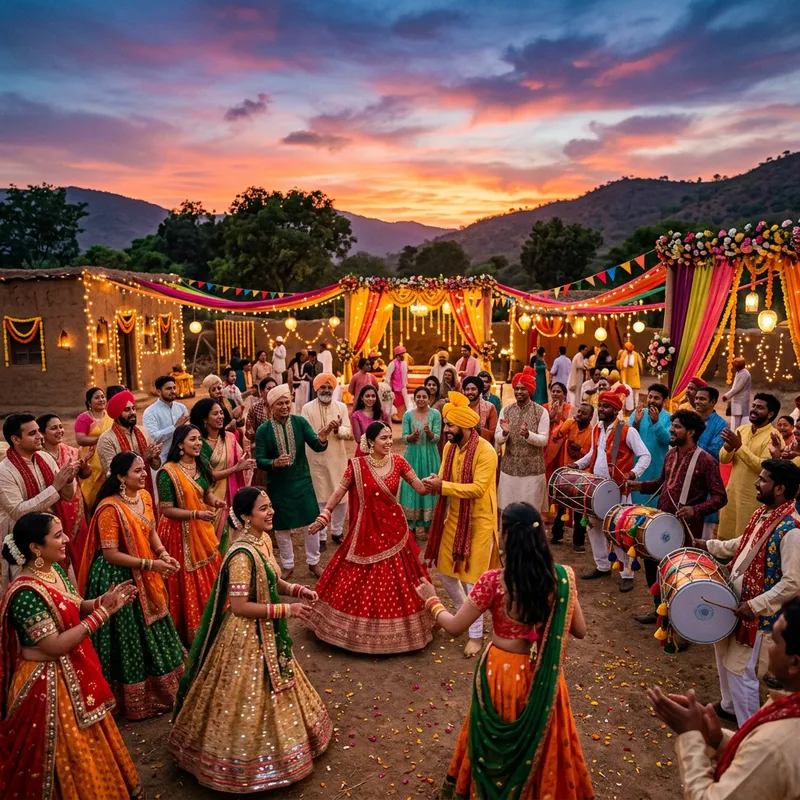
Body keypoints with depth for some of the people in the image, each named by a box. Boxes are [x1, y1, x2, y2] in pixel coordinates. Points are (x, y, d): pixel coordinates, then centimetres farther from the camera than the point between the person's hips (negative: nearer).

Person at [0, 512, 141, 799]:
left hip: (73, 673, 9)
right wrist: (102, 613, -27)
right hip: (50, 684, -9)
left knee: (87, 742, 26)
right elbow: (56, 646, -28)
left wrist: (104, 600, -10)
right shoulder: (26, 593, -29)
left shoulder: (54, 569, -2)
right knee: (68, 753, 11)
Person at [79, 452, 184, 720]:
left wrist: (163, 554, -5)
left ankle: (160, 688, 38)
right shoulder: (110, 508, -24)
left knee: (151, 634, 20)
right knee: (129, 639, 7)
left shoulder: (144, 496, 1)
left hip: (144, 577, 8)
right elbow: (110, 554, -23)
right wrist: (150, 564, -23)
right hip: (118, 579, -8)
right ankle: (135, 700, 25)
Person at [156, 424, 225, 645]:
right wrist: (196, 514, -26)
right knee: (186, 583, 6)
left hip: (202, 530, 7)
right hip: (180, 532, -7)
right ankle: (189, 631, 23)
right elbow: (167, 510, -19)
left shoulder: (202, 465, 3)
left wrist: (214, 501, -8)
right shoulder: (168, 471, -18)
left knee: (209, 579, 15)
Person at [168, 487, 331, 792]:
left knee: (268, 693, 25)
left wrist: (298, 590, -5)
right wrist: (287, 609, -25)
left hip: (267, 633, 9)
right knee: (250, 698, 9)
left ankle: (265, 744, 46)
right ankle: (247, 763, 29)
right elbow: (240, 606, -28)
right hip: (247, 636, -9)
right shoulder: (242, 555, -29)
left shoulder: (263, 540, -1)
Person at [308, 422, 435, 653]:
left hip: (393, 529, 2)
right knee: (360, 583, 8)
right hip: (367, 532, -2)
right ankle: (362, 628, 29)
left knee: (396, 581, 11)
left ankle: (396, 628, 31)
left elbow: (421, 488, -3)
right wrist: (324, 516, -5)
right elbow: (339, 492, -2)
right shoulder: (357, 465, -10)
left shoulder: (398, 462, -4)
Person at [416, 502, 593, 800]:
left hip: (501, 673, -2)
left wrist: (432, 600, 5)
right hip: (543, 676, 2)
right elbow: (580, 631, -2)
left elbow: (455, 626, -13)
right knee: (540, 739, 28)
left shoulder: (493, 581, -23)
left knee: (496, 741, 25)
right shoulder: (562, 576, -14)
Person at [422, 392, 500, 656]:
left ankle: (476, 634, 18)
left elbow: (478, 488, -27)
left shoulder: (485, 451, -21)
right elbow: (446, 482, 4)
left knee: (472, 577, 0)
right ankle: (463, 612, 40)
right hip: (454, 518, 7)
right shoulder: (449, 447, 2)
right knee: (444, 568, 14)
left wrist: (442, 486, -31)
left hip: (479, 521, -7)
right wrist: (434, 483, -20)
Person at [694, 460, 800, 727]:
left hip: (758, 613, -9)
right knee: (724, 653, 24)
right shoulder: (763, 512, 1)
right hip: (735, 599, 9)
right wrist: (709, 545, 15)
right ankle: (728, 707, 46)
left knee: (741, 671, 1)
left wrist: (754, 605, -26)